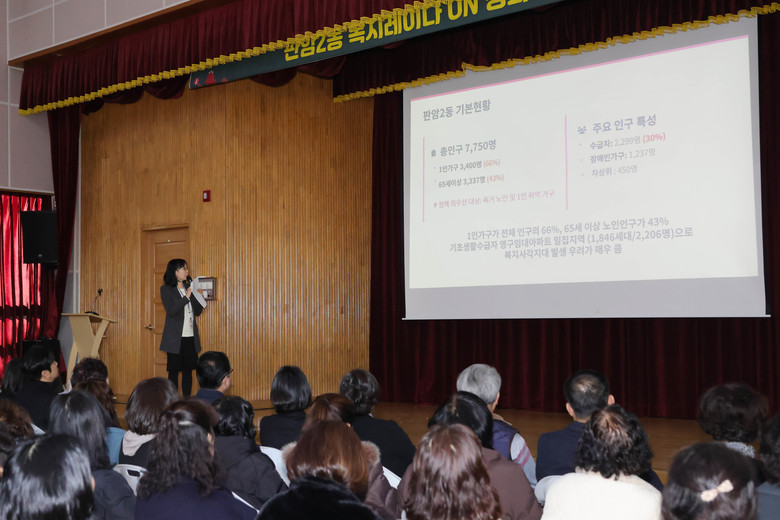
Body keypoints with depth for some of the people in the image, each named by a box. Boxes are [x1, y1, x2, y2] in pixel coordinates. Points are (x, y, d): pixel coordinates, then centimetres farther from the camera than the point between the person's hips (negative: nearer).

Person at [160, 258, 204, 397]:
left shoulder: (189, 288, 13)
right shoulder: (166, 290, -2)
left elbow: (198, 311, 9)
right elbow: (171, 311, -15)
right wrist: (186, 297, -18)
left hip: (190, 337, 5)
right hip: (176, 338, -5)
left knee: (188, 369, 6)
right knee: (174, 370, 0)